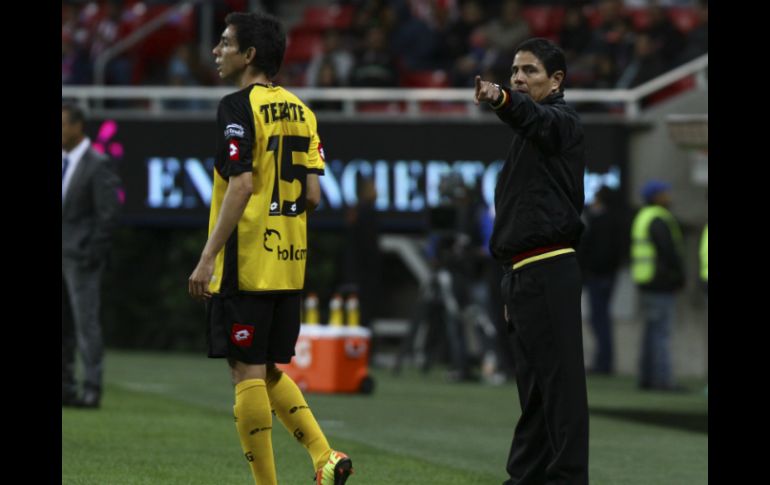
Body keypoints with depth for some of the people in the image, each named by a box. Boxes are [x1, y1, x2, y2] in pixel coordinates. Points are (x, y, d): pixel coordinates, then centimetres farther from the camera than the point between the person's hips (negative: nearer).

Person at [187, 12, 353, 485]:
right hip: (289, 265, 8)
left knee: (247, 373, -1)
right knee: (267, 372, 17)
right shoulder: (300, 109, 11)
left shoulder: (239, 108, -11)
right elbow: (313, 195, 9)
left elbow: (240, 185, -20)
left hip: (245, 264, -8)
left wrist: (208, 258, -20)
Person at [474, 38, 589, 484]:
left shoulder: (561, 122, -5)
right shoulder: (532, 130, 24)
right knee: (533, 383, 13)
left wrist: (502, 99, -54)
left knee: (559, 381, -12)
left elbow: (536, 116, -31)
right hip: (525, 275, 10)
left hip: (548, 274, -10)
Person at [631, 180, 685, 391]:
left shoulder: (642, 218, 16)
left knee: (652, 331, 12)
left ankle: (647, 377, 13)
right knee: (661, 332, -10)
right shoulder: (660, 221, -15)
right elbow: (670, 253, -19)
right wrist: (680, 277, -6)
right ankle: (662, 379, -12)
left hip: (646, 283, 10)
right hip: (662, 284, -10)